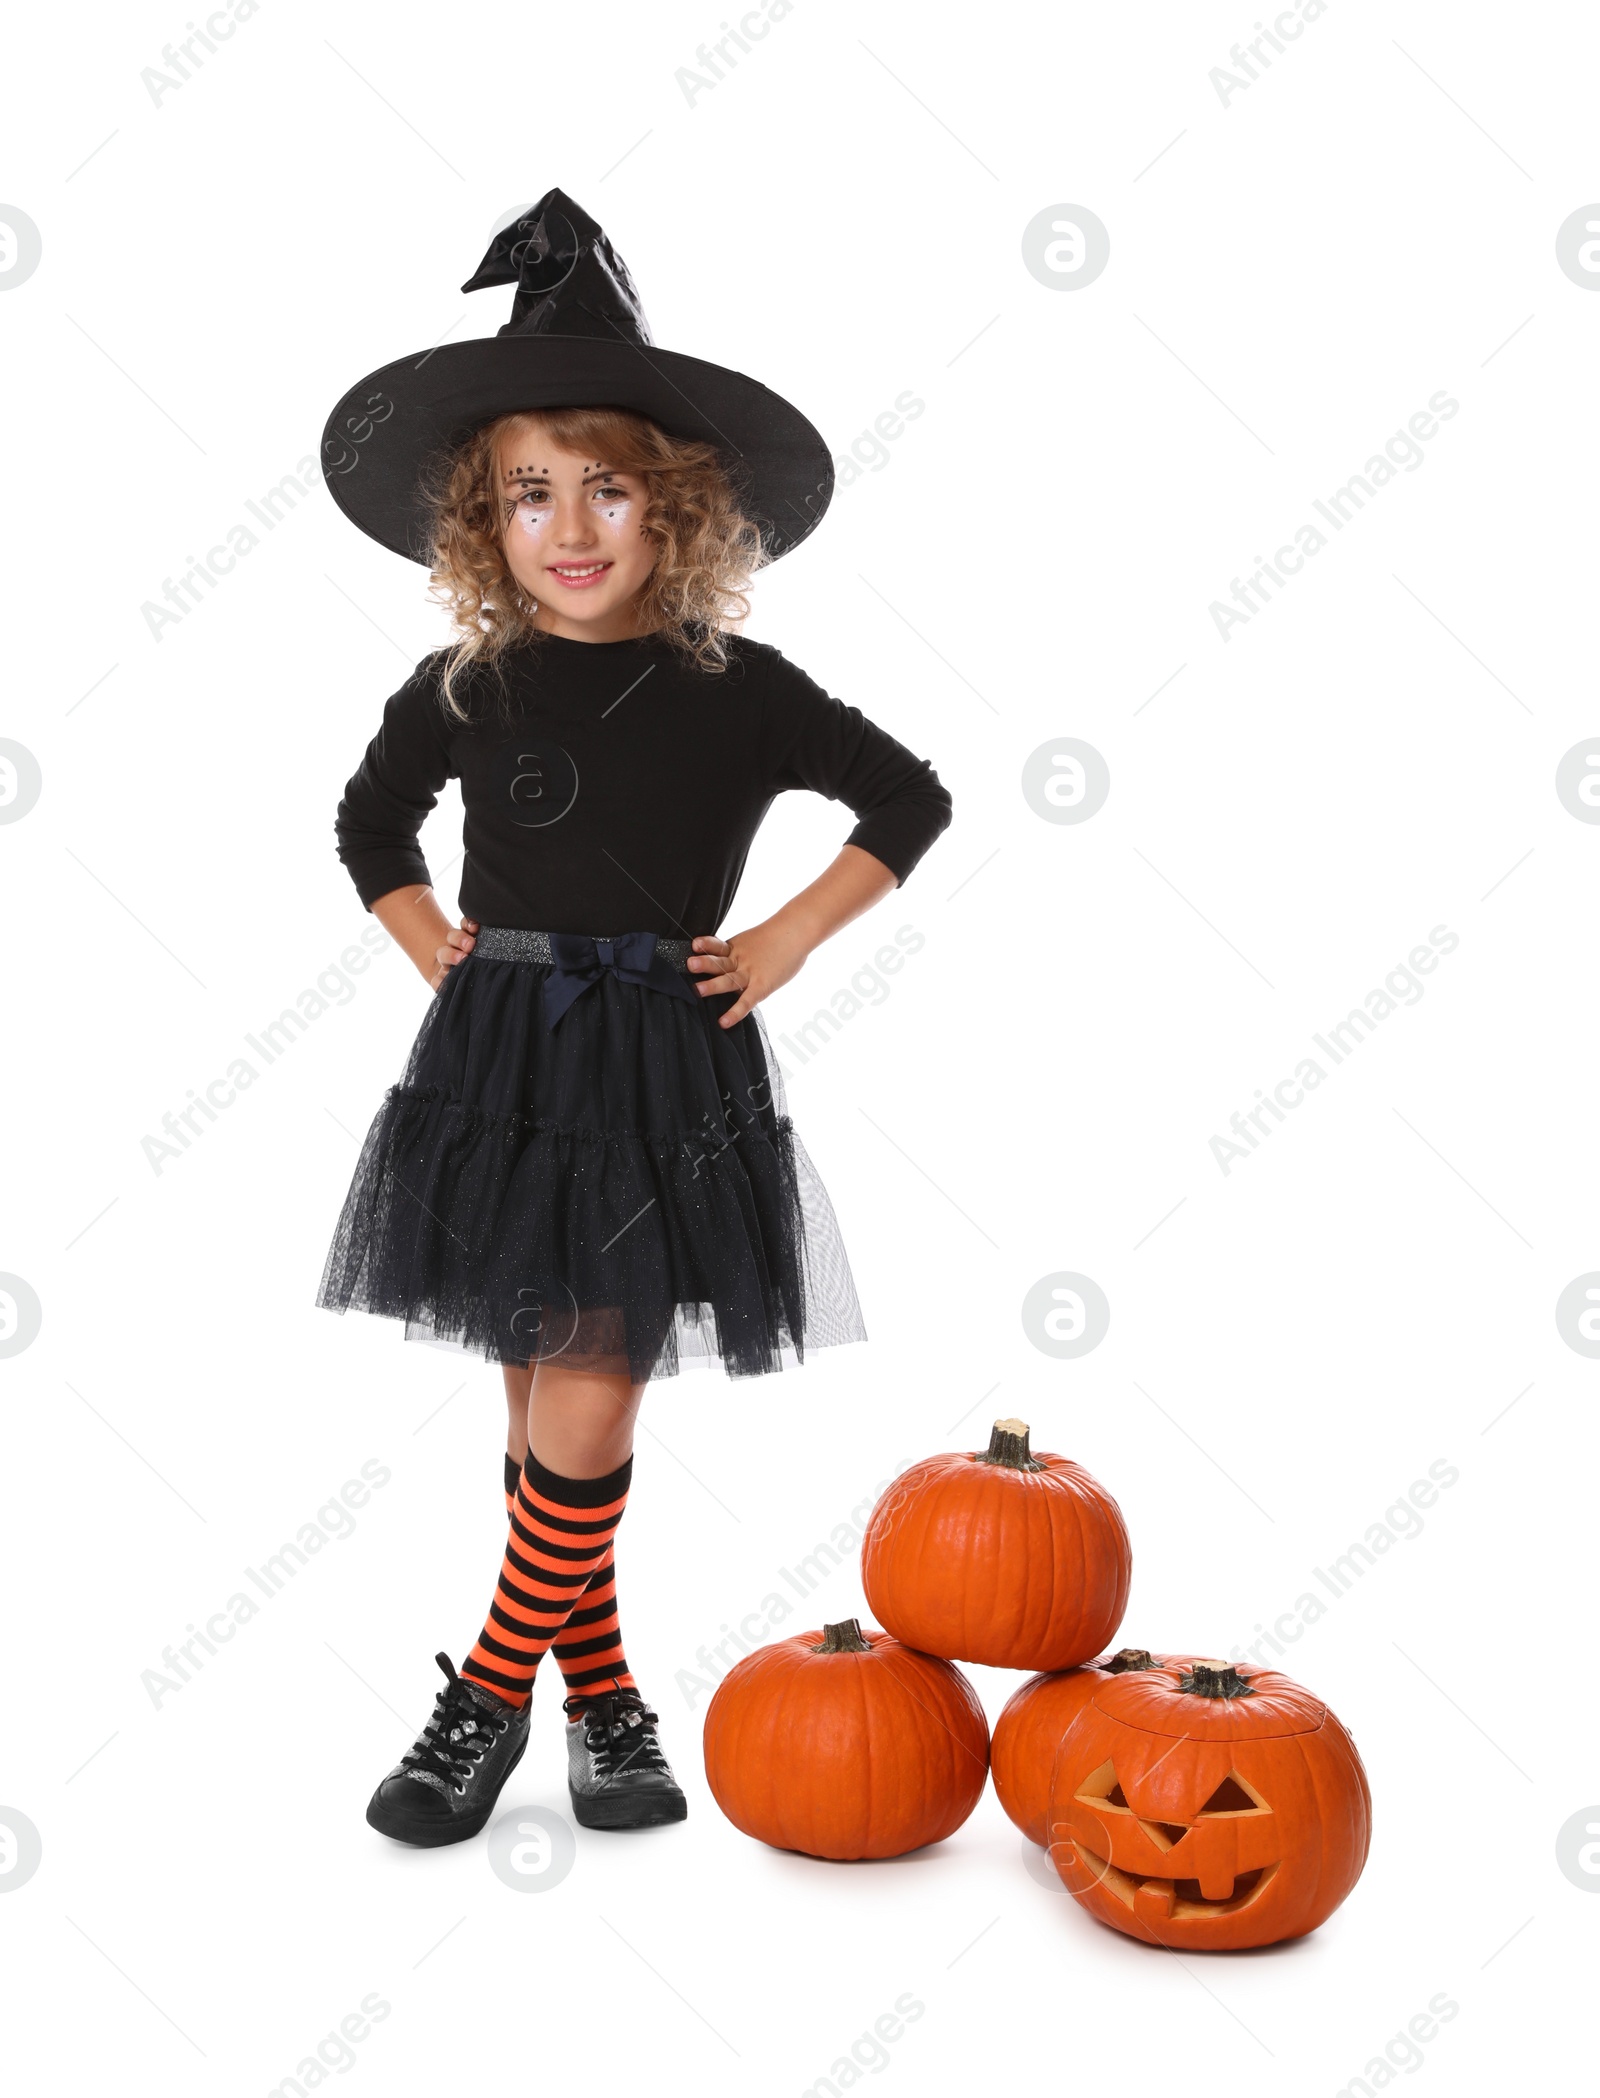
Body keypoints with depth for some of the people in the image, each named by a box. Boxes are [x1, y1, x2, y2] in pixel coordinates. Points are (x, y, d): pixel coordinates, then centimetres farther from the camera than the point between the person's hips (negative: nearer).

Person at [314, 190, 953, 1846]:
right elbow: (369, 825, 21)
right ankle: (601, 1694, 23)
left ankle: (492, 1693, 14)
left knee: (588, 1407, -5)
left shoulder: (737, 690, -3)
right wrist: (434, 952, 7)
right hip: (497, 1055, 3)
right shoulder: (463, 688, 4)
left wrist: (784, 942, 1)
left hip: (666, 1065, -2)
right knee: (542, 1404, 7)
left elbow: (911, 801, 7)